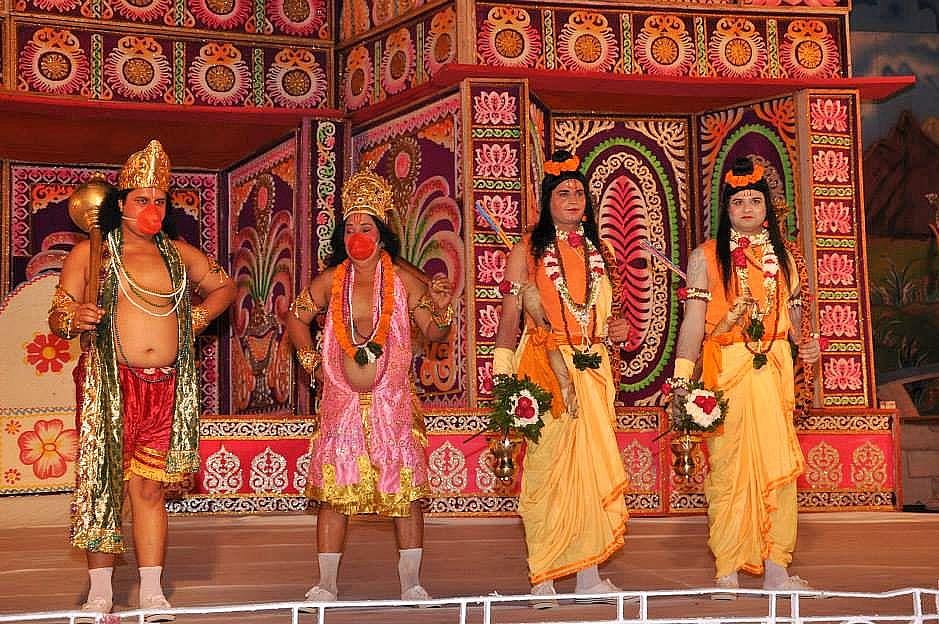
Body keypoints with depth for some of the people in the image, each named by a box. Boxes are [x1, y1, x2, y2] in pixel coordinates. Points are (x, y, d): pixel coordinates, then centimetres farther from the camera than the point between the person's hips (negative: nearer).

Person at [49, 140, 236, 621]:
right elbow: (56, 317, 1)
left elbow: (225, 286, 28)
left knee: (149, 488, 4)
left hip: (164, 387, 3)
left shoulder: (178, 253, 14)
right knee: (102, 482, -3)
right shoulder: (90, 252, 3)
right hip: (108, 384, -3)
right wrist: (75, 318, -21)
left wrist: (197, 317, 13)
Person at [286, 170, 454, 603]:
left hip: (392, 403, -1)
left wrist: (442, 308, -16)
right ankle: (326, 585, 10)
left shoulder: (403, 280, 0)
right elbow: (296, 318, 19)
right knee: (333, 490, 2)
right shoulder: (329, 281, 5)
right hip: (341, 402, 1)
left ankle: (411, 583, 7)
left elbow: (434, 332, 3)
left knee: (405, 489, -2)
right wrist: (309, 359, 10)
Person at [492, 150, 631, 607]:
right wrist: (502, 376, -11)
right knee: (547, 464, -4)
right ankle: (543, 580, 1)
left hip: (592, 370, 5)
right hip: (544, 369, -4)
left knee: (590, 465, 2)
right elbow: (509, 318, -3)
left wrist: (617, 330, 5)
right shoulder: (527, 251, 1)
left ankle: (587, 573, 8)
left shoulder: (597, 253, 16)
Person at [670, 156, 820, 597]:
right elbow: (694, 320, -3)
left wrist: (804, 343, -3)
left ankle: (775, 568, 7)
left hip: (774, 369, 3)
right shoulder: (706, 256, 4)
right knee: (728, 465, -4)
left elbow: (792, 314, 19)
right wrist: (681, 379, -11)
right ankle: (727, 573, 2)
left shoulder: (782, 256, 16)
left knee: (778, 463, 0)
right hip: (726, 370, -3)